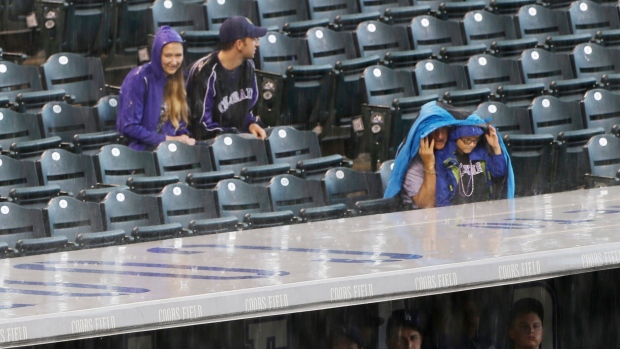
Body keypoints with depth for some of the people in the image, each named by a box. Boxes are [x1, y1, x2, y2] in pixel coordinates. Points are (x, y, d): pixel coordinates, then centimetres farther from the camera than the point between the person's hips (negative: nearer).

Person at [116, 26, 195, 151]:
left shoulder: (177, 79, 10)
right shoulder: (139, 79, -10)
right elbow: (129, 127, -12)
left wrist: (184, 137, -5)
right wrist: (166, 139, -14)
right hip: (142, 150, -7)